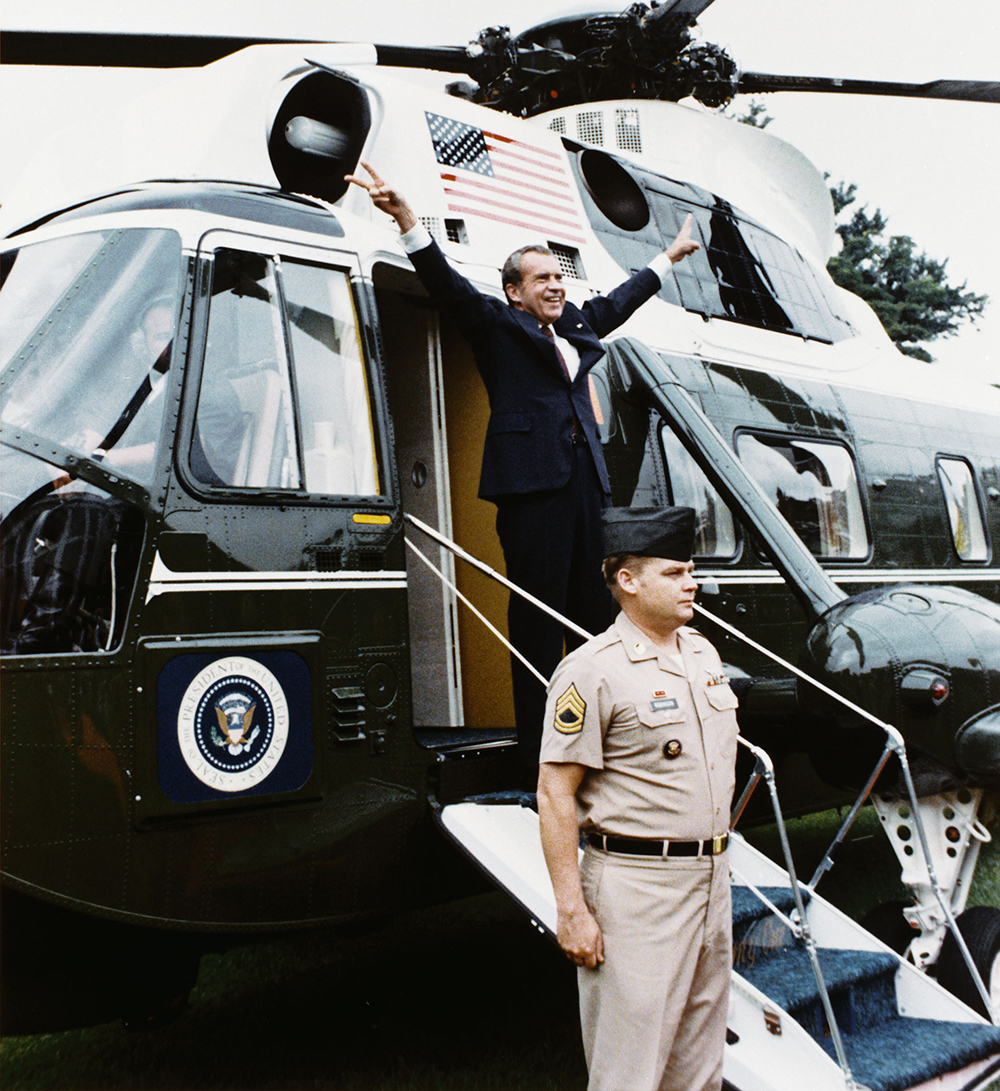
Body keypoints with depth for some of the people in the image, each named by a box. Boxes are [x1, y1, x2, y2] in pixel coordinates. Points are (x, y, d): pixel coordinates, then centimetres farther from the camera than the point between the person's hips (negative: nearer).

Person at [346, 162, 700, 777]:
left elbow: (618, 303, 40)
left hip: (583, 481, 7)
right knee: (538, 616, -6)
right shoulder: (497, 323, 7)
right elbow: (447, 284, -5)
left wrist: (669, 258, 51)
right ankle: (538, 749, -2)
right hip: (531, 483, -7)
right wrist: (407, 220, -19)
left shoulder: (576, 326, 24)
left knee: (595, 611, 6)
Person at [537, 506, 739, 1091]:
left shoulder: (703, 652, 10)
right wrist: (572, 910, -18)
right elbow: (555, 795, -16)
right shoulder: (592, 671, -15)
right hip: (635, 884, -7)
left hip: (711, 877, 8)